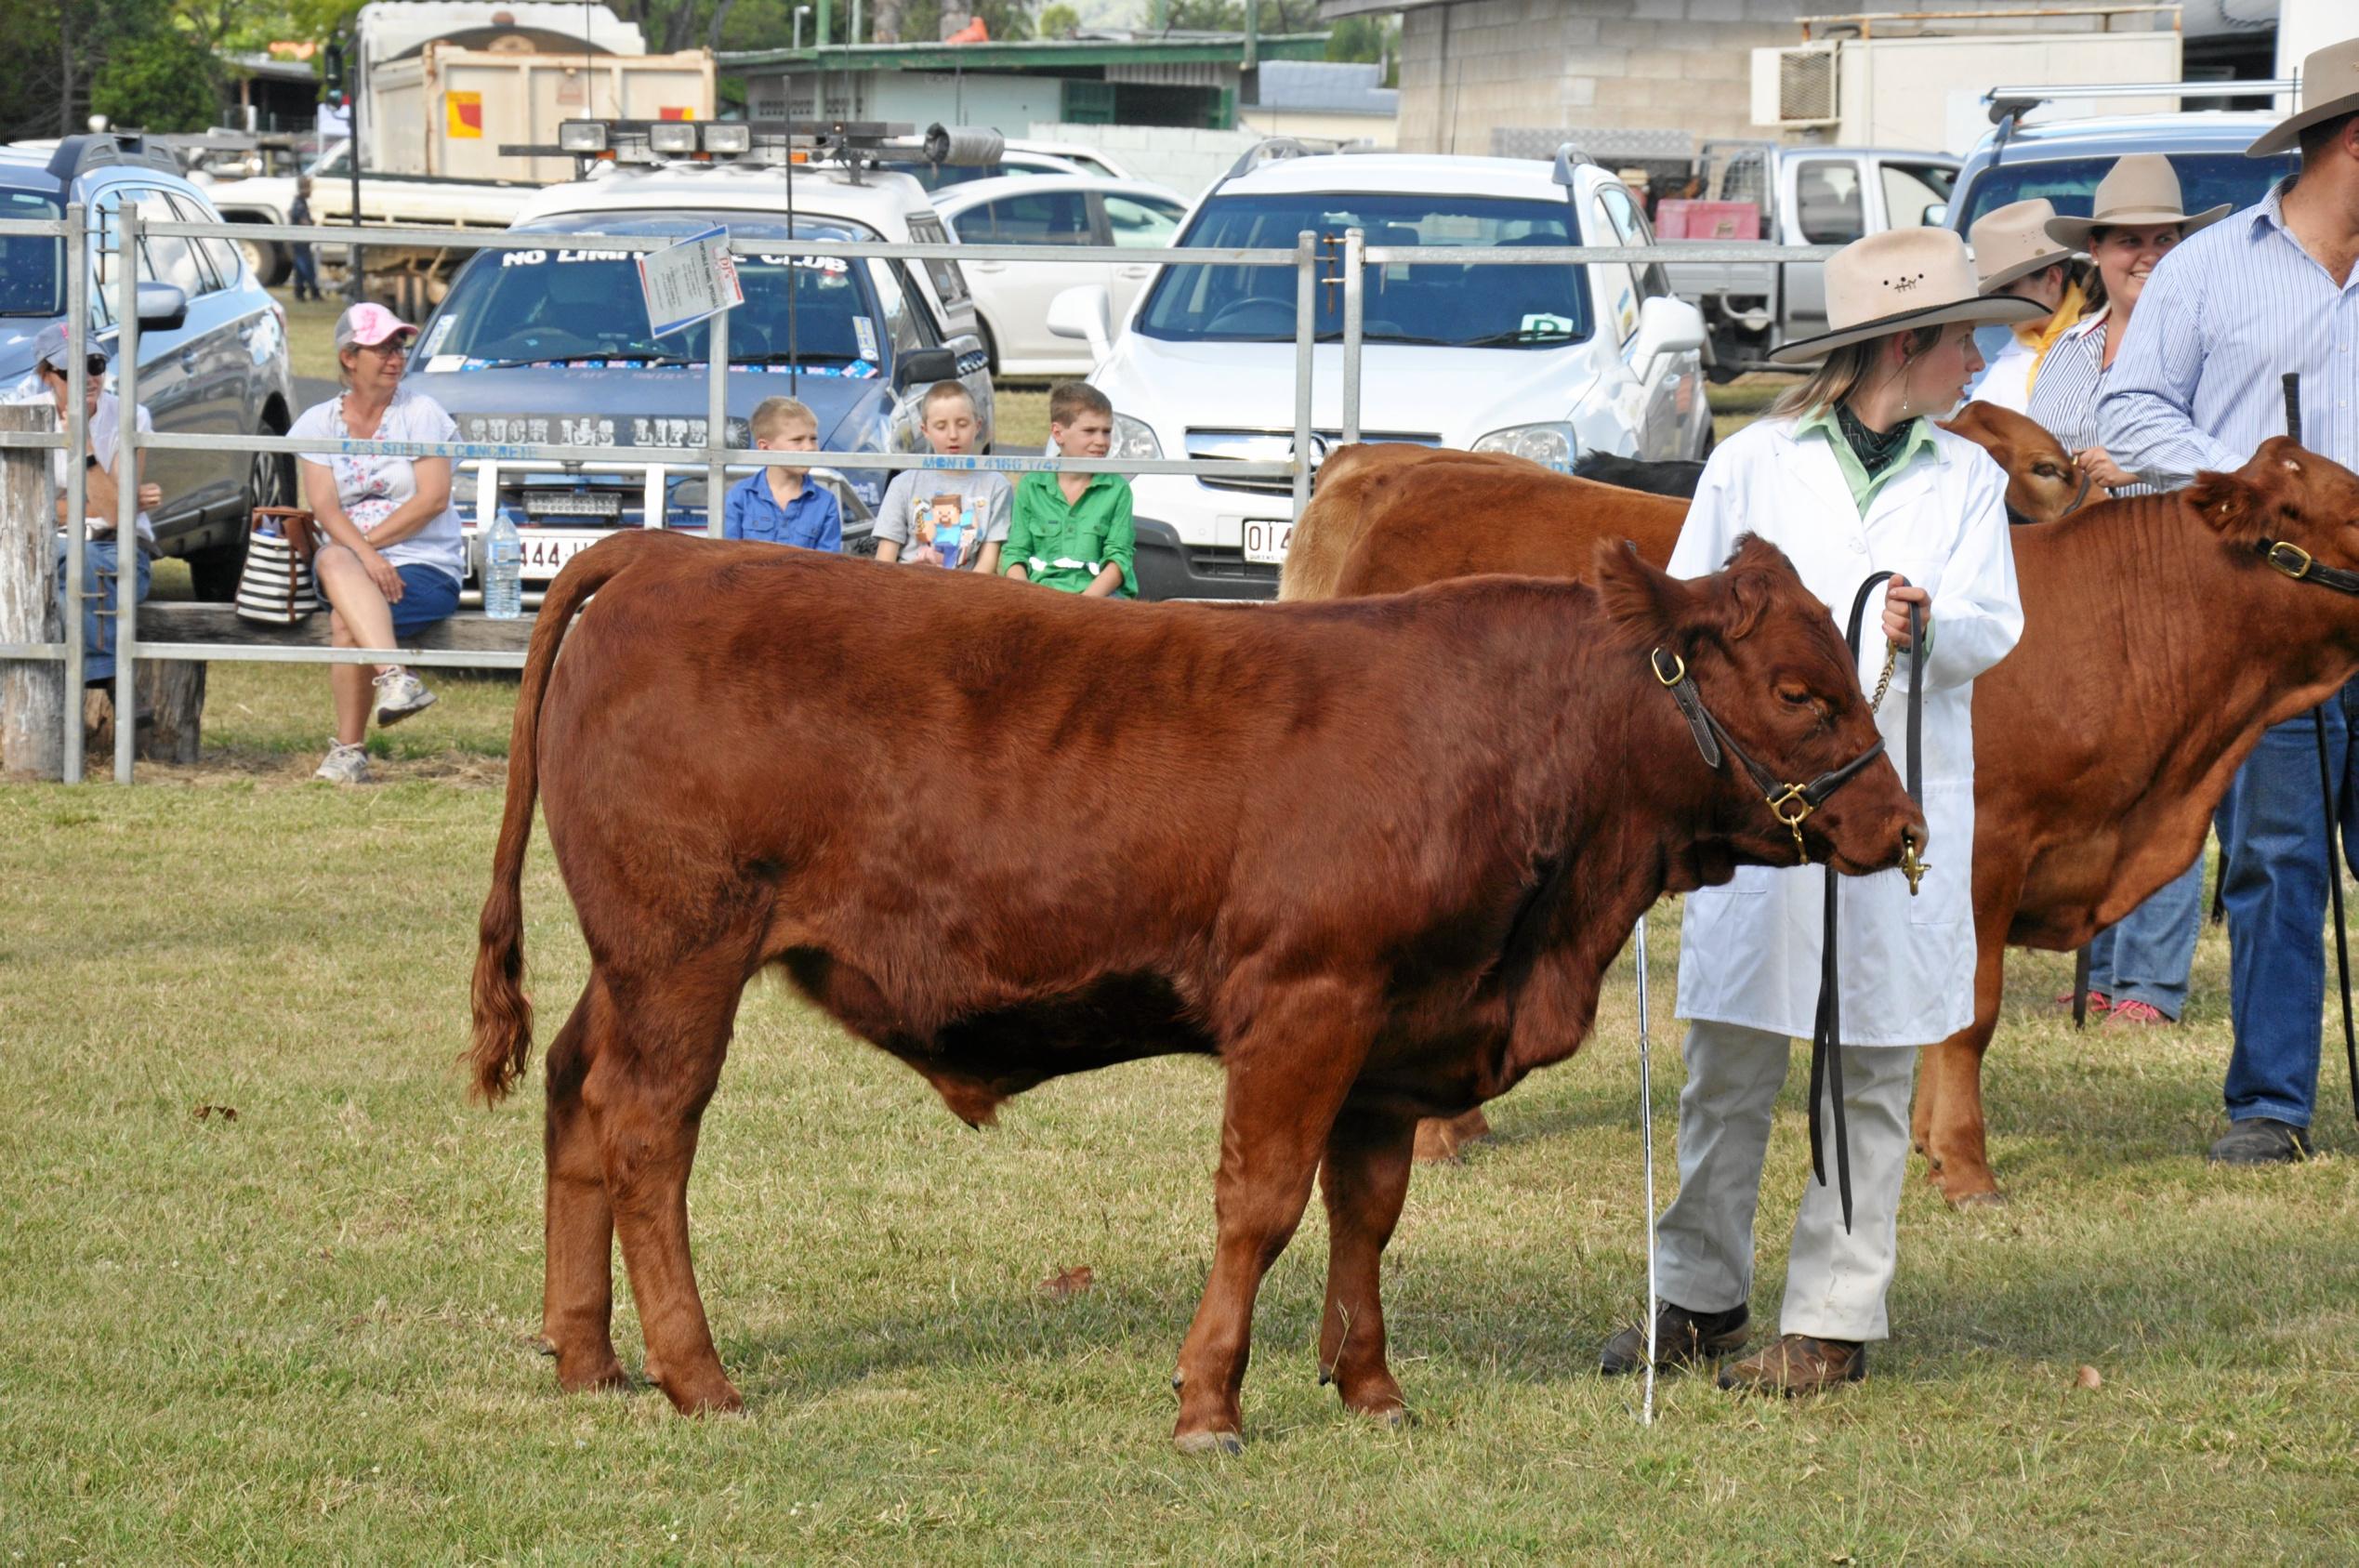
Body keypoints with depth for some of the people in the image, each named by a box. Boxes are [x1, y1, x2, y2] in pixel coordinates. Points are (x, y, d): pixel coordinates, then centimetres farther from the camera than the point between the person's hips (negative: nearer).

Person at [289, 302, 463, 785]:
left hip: (425, 564, -3)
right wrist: (364, 555, -22)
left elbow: (433, 498, -7)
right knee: (335, 561, -36)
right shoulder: (320, 422, 10)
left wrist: (371, 541, -14)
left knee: (346, 623, -31)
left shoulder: (420, 412, 3)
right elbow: (323, 505, -4)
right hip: (349, 553, 3)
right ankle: (395, 678, -49)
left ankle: (349, 751, -24)